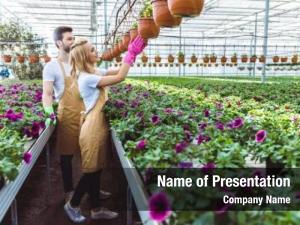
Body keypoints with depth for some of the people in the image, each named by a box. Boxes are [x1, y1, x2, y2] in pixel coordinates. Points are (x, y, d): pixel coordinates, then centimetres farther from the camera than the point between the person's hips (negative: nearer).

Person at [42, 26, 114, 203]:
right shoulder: (52, 66, -4)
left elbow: (104, 74, 16)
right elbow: (47, 93, -12)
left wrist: (124, 67, 5)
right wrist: (50, 112, -27)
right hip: (67, 116, -5)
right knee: (67, 154, 7)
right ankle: (69, 192, 23)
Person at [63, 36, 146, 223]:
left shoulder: (91, 74, 10)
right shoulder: (87, 78, -19)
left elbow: (115, 73, 12)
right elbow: (119, 77, -25)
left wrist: (133, 54, 3)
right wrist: (132, 53, -18)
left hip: (99, 127, 9)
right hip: (93, 129, -9)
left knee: (96, 170, 15)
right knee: (91, 171, 5)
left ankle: (96, 209, 28)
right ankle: (73, 205, 27)